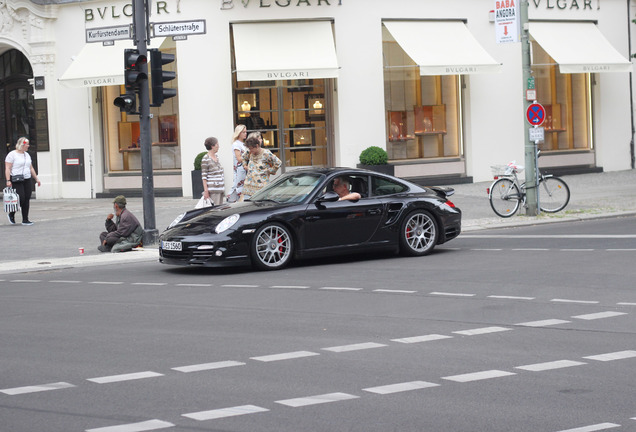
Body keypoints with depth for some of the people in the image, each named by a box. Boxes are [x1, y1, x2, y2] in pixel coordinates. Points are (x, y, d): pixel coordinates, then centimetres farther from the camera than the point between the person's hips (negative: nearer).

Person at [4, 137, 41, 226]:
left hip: (27, 180, 7)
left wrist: (36, 179, 20)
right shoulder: (12, 155, -6)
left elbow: (31, 168, 23)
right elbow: (7, 169, -11)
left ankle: (25, 220, 7)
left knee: (27, 200, 2)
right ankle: (11, 214, 11)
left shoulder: (27, 155, 16)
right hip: (17, 181, -7)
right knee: (21, 199, -13)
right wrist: (8, 180, -19)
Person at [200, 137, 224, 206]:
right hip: (213, 189, -8)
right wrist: (206, 190, -16)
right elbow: (203, 176, -12)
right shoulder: (205, 159, -11)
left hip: (220, 188, 8)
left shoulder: (216, 157, 13)